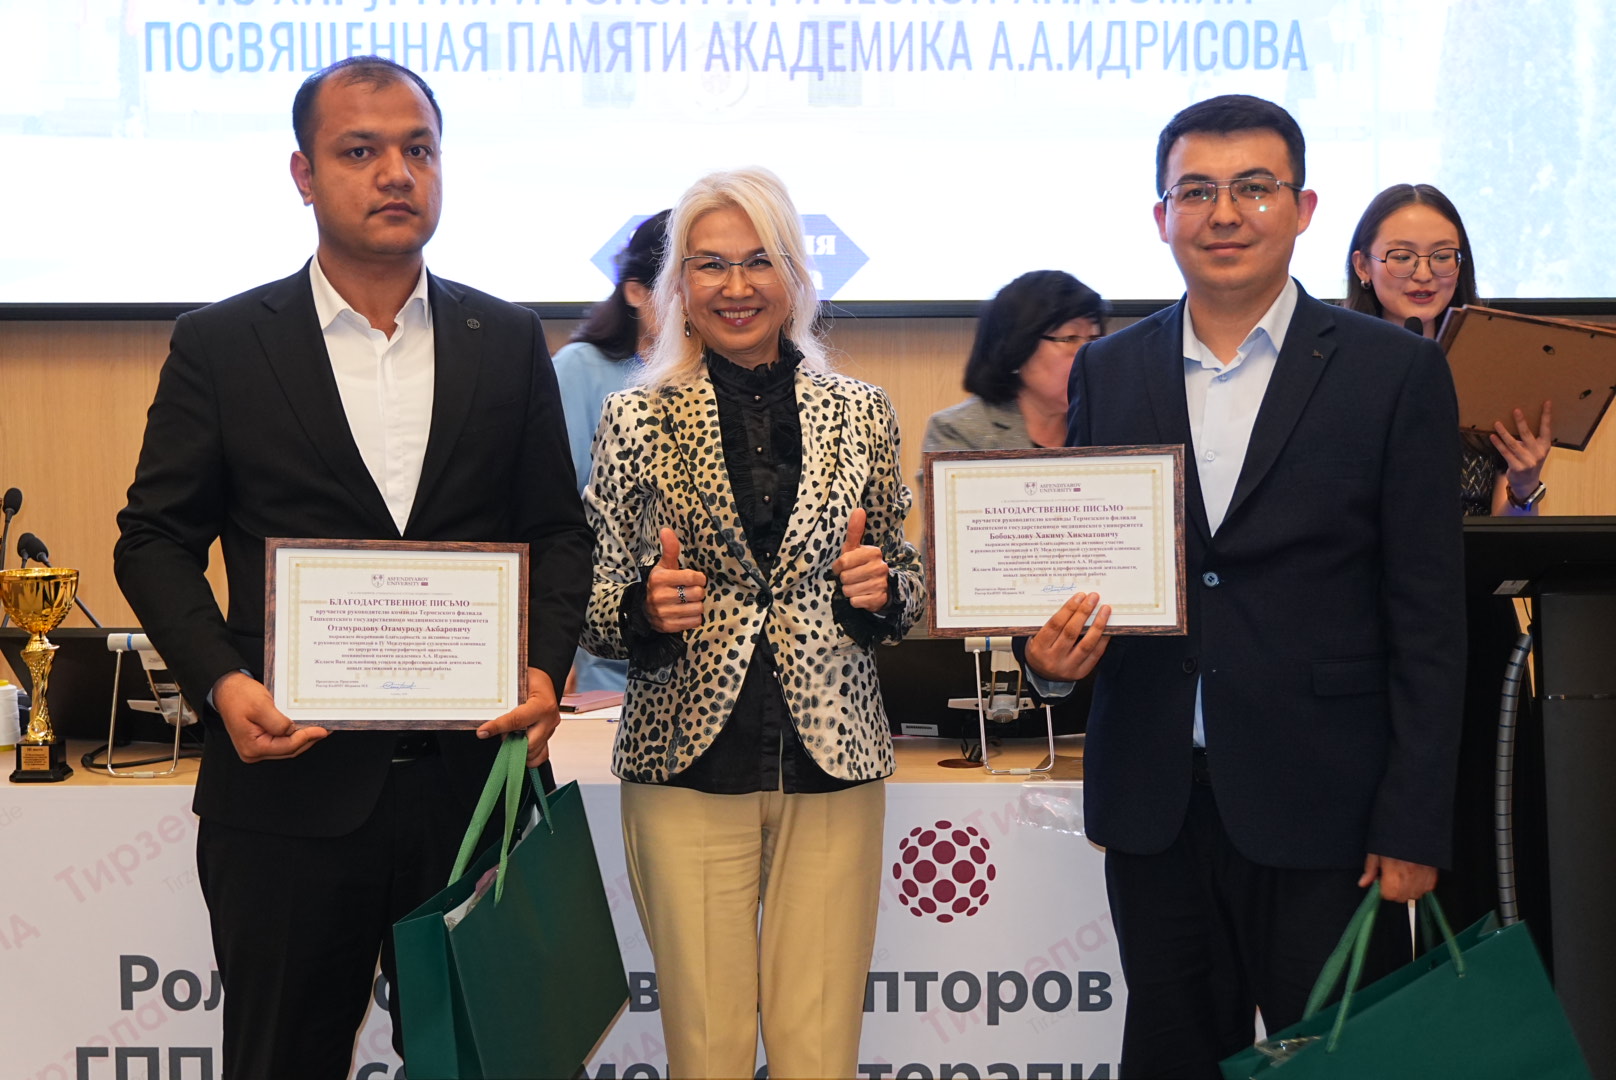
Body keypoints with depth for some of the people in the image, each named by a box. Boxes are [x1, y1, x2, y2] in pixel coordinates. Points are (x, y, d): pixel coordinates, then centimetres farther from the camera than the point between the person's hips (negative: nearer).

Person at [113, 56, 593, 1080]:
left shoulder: (510, 342, 8)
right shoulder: (221, 345, 2)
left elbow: (559, 528, 10)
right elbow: (156, 537, 3)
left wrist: (545, 666, -6)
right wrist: (221, 680, -12)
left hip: (473, 776, 2)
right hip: (289, 780, -1)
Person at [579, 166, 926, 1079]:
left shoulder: (862, 415, 7)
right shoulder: (636, 420, 2)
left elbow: (907, 585, 14)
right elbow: (594, 608, 5)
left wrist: (879, 591, -7)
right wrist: (646, 607, -16)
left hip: (833, 762, 1)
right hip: (688, 763, -1)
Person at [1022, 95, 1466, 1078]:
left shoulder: (1395, 372, -2)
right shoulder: (1108, 371, 8)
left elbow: (1429, 620, -4)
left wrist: (1413, 827, -8)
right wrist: (1053, 649, -9)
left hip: (1321, 809, -3)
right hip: (1155, 802, 3)